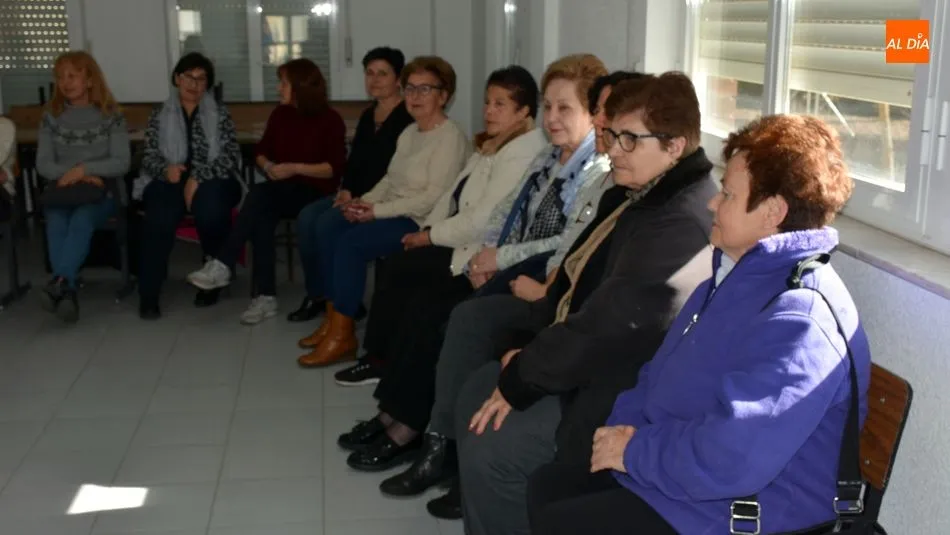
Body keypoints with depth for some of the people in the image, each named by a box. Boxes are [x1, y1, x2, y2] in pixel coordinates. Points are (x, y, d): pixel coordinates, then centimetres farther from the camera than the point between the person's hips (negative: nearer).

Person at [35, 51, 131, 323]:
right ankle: (68, 291, -45)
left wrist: (83, 169, -17)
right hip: (61, 190, 2)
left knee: (81, 220, -36)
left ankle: (59, 282, -52)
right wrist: (73, 176, -12)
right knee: (56, 224, -33)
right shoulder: (51, 117, 11)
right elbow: (43, 164, 5)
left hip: (101, 192, -2)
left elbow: (122, 163, -4)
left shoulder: (111, 116, 3)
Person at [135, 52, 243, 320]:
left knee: (209, 207, -37)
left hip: (211, 183, -1)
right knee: (160, 217, -33)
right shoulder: (160, 114, 12)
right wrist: (166, 168, -18)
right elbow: (149, 157, 6)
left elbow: (232, 157, -4)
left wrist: (198, 177, -18)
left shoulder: (220, 113, 8)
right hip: (169, 181, 1)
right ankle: (148, 294, -29)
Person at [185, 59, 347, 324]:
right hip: (279, 193, 5)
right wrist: (267, 166, -4)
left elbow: (335, 167, -11)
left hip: (315, 192, -5)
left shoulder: (330, 119, -5)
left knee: (259, 194, -33)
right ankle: (265, 297, -32)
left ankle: (223, 265, -34)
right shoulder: (280, 114, 11)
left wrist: (294, 168, -19)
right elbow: (262, 151, 19)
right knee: (262, 216, -32)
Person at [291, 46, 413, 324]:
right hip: (356, 196, 8)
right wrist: (346, 190, 0)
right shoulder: (367, 116, 17)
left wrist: (363, 200, -19)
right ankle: (317, 294, -2)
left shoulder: (407, 117, -10)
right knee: (307, 217, -12)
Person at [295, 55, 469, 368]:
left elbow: (434, 198, -21)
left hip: (420, 221, -9)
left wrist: (377, 211, -20)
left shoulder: (450, 138, -13)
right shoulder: (409, 133, 16)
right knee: (327, 224, -7)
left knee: (351, 241, -24)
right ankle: (334, 320, -4)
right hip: (391, 211, 9)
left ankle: (342, 336, -13)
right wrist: (366, 201, -3)